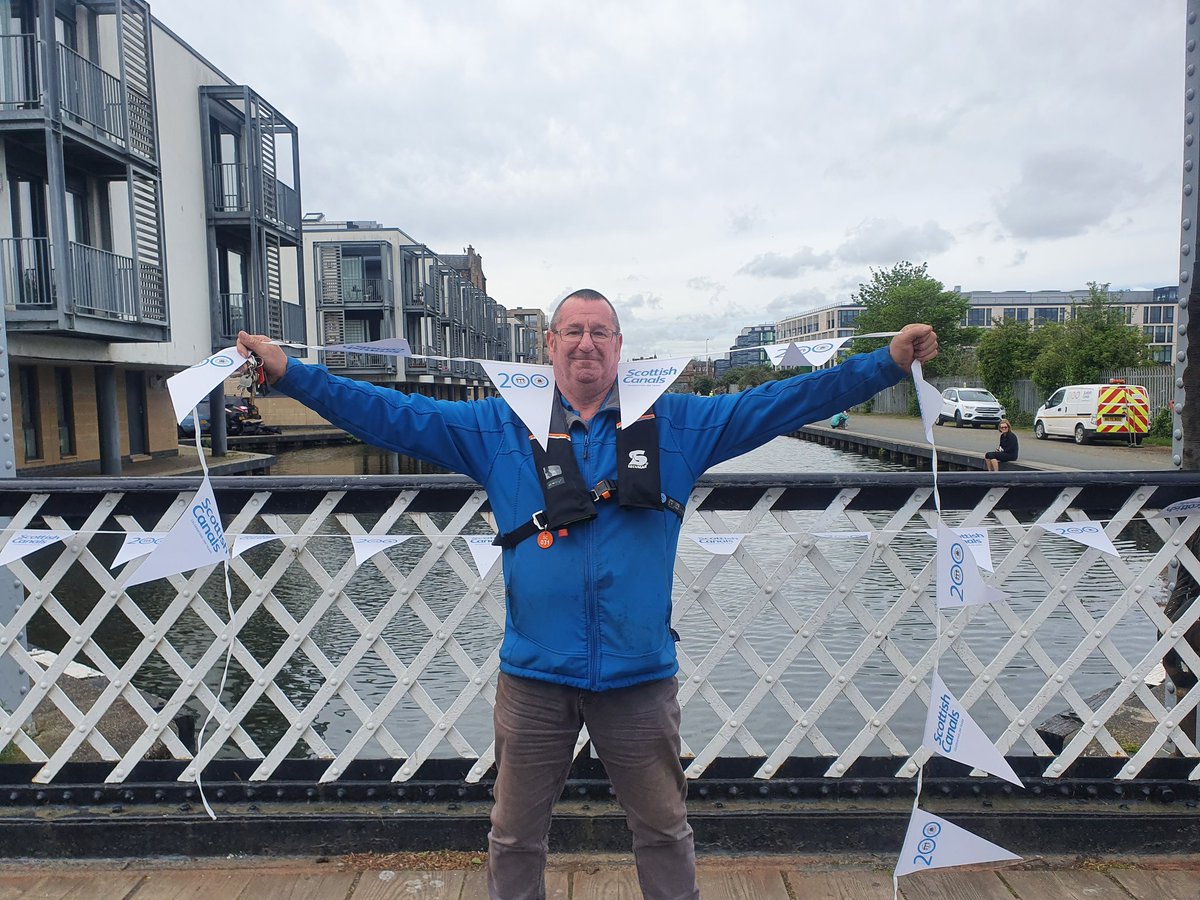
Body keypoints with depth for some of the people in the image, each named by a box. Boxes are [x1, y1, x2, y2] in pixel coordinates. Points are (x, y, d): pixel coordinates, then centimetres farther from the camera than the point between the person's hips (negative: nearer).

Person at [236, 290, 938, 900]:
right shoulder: (501, 428, 1)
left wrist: (889, 362, -3)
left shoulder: (675, 425, 1)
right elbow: (397, 415, -1)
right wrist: (290, 373, -7)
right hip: (535, 677, 0)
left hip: (640, 676, 0)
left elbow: (783, 403, 1)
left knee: (665, 831, 19)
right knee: (515, 837, 18)